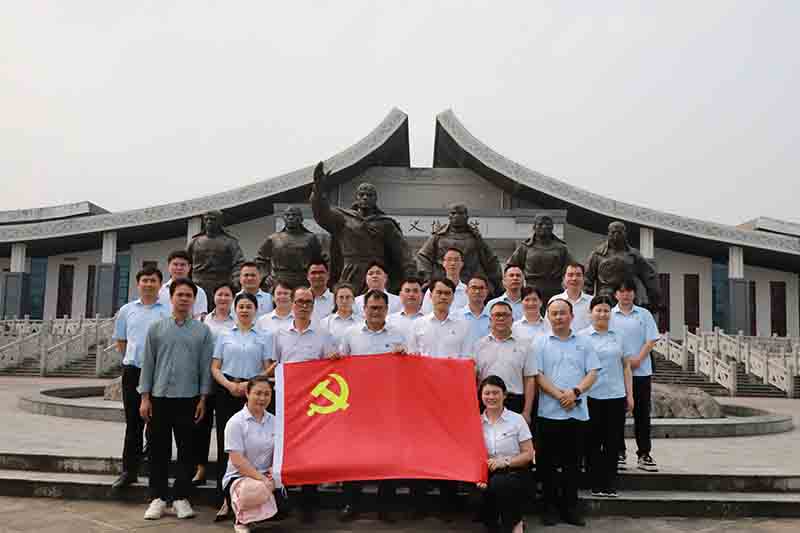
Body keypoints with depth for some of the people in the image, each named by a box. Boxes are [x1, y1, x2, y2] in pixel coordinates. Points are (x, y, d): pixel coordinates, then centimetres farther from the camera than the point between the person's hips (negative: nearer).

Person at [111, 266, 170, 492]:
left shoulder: (169, 310, 0)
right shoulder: (127, 310, 11)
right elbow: (120, 341, 19)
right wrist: (134, 357, 12)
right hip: (132, 371, 3)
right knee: (133, 422, 8)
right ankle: (129, 471, 17)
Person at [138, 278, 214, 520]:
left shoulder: (203, 331, 4)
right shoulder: (156, 328, 6)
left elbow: (206, 366, 3)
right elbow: (148, 363, 5)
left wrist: (203, 399, -3)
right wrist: (145, 397, 0)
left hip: (189, 399, 0)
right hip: (160, 397, 1)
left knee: (187, 450, 4)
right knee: (159, 450, 6)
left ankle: (181, 497, 15)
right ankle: (158, 497, 17)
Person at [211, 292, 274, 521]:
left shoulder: (265, 337, 8)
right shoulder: (224, 336, 12)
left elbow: (268, 369, 3)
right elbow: (215, 367, 8)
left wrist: (249, 385, -12)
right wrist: (229, 385, -10)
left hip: (252, 392, -1)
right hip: (227, 392, 1)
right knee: (225, 444, -1)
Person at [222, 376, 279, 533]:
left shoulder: (273, 421, 7)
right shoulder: (236, 422, -9)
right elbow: (237, 461, -15)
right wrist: (262, 478, -23)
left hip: (266, 476, 5)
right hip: (238, 477, -5)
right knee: (258, 490, -38)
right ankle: (240, 519, -2)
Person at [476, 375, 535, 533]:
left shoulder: (517, 420, -2)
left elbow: (528, 454, -1)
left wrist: (505, 461, -16)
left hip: (514, 474, -2)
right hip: (487, 475, 2)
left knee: (498, 483, -36)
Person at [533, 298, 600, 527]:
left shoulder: (583, 343, 9)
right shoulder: (540, 343, 2)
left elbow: (592, 373, 3)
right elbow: (537, 375, -5)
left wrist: (575, 391, -13)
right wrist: (559, 395, -15)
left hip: (577, 412, 2)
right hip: (549, 412, -2)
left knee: (572, 462, 9)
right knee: (547, 462, 4)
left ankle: (570, 507, 19)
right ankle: (550, 507, 15)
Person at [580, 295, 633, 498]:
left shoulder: (618, 336, 9)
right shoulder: (582, 336, -1)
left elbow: (626, 366, 13)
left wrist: (629, 394, 9)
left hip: (616, 396, 3)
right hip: (592, 397, -3)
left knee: (613, 442, 6)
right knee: (594, 442, 4)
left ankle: (610, 484, 16)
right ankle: (597, 484, 14)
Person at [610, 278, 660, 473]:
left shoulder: (644, 314, 6)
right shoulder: (609, 315, 3)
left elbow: (651, 340, 1)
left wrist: (638, 359, -13)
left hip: (641, 371, 1)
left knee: (642, 413, 5)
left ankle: (644, 455, 14)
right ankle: (619, 453, 14)